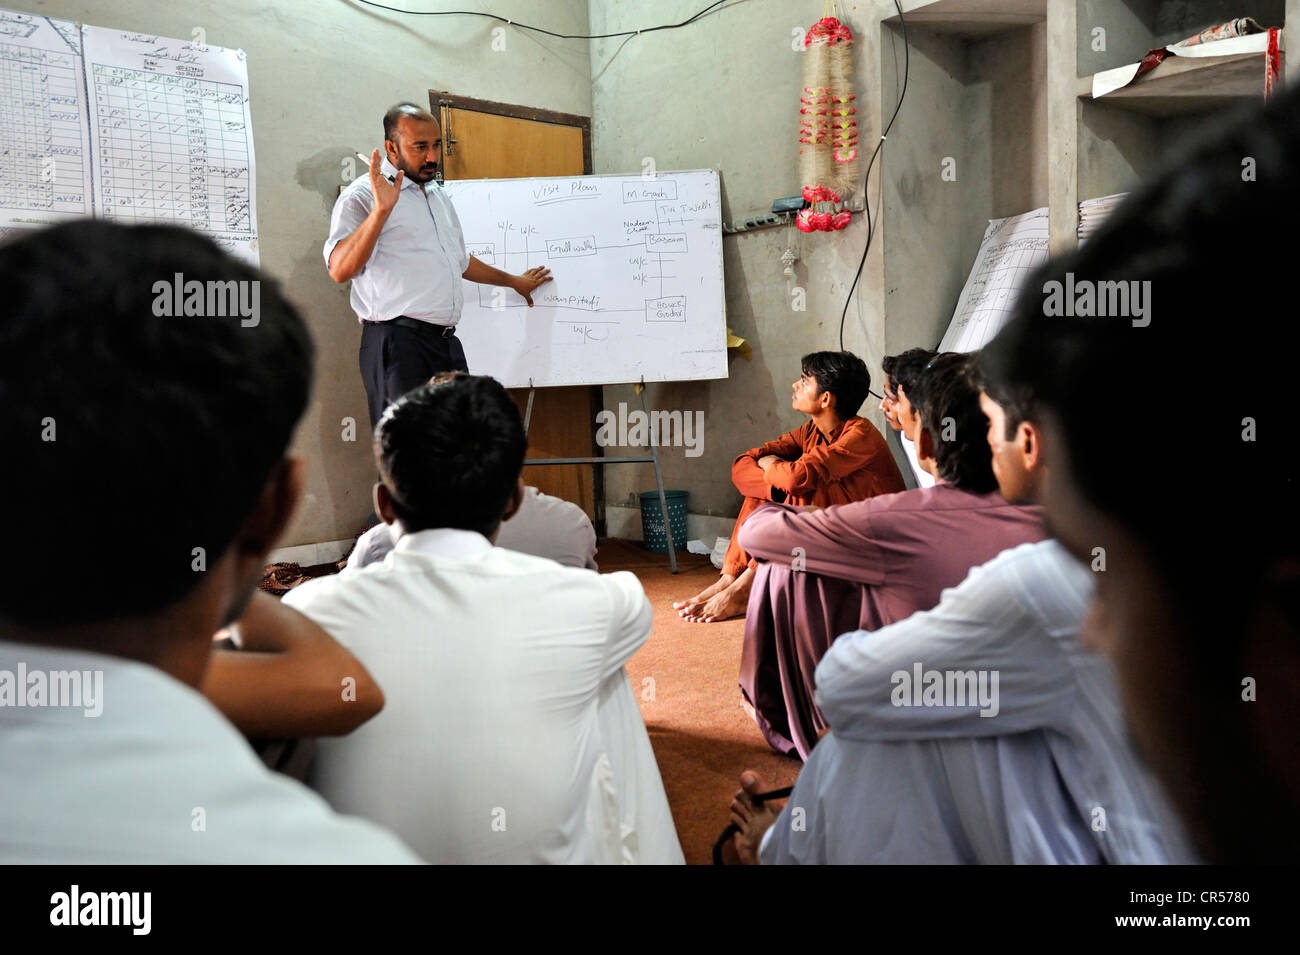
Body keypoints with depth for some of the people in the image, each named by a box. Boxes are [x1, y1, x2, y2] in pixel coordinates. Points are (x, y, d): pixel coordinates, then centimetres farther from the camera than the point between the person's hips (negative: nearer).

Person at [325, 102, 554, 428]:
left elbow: (459, 260, 38)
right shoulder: (362, 195, -3)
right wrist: (380, 210, -25)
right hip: (399, 341, -7)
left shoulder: (439, 196, 23)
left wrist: (513, 281, 48)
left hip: (446, 341, 8)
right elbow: (340, 269, -17)